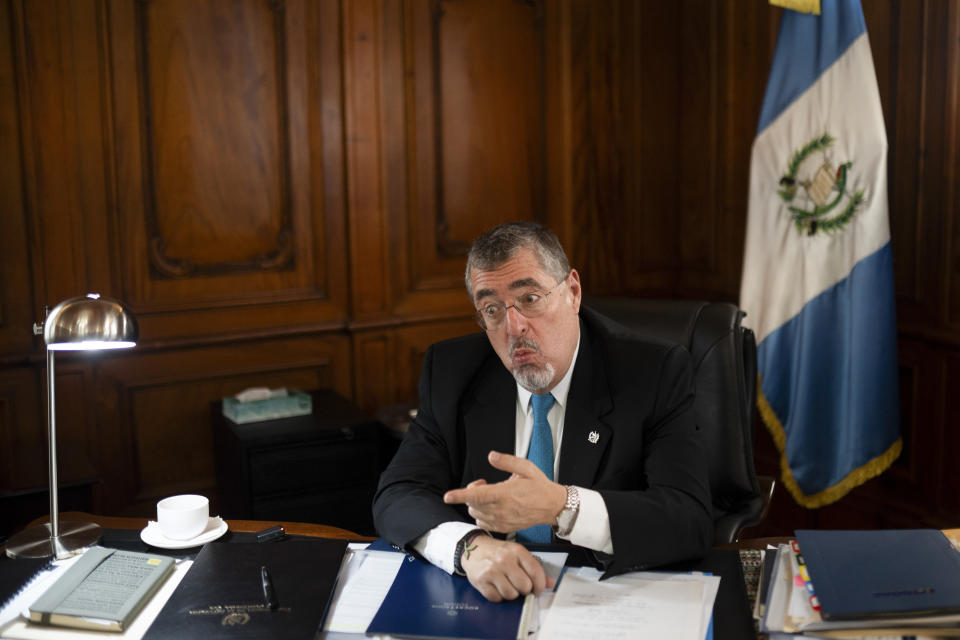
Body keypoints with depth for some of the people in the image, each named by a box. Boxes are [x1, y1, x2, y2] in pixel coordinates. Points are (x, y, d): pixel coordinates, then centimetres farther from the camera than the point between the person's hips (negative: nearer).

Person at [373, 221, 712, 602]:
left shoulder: (657, 374, -9)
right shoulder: (451, 372, 1)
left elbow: (692, 523, -18)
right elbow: (397, 497, -7)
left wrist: (560, 506, -32)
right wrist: (470, 546, -28)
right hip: (484, 600, 3)